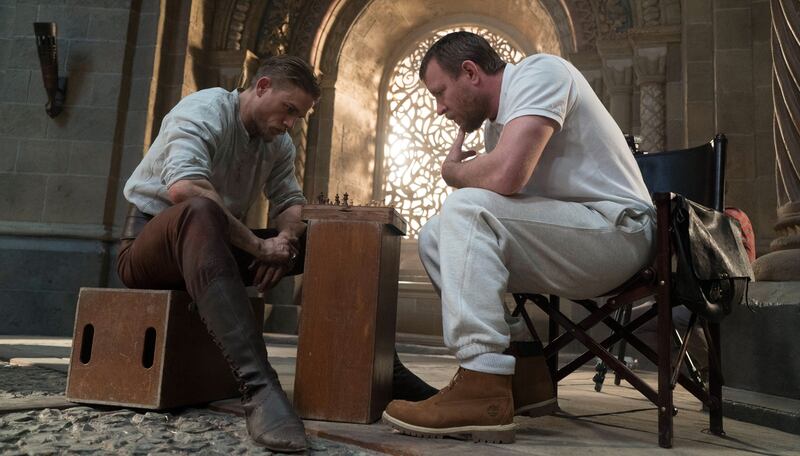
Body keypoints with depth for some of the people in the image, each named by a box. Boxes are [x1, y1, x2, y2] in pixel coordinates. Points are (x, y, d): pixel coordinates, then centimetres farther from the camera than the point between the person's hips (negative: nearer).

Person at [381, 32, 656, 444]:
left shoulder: (539, 72, -12)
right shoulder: (497, 121, 15)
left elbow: (505, 176, -27)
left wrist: (452, 171, -8)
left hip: (617, 230, -9)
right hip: (567, 242, 9)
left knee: (466, 210, -25)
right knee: (435, 237, 5)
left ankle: (483, 389, -25)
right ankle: (524, 373, 3)